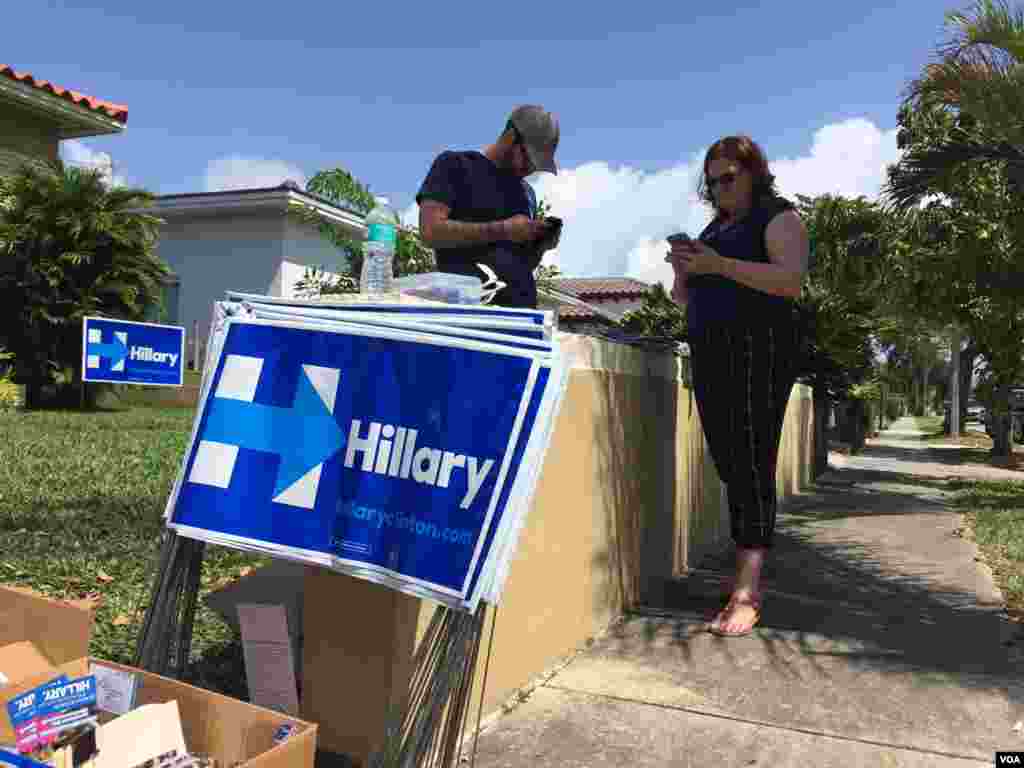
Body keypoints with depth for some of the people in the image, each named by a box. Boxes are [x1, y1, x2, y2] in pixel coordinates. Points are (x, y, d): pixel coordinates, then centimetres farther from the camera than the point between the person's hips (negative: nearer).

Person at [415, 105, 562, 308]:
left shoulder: (526, 192, 23)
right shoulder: (455, 165, 7)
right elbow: (431, 231, -7)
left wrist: (542, 246, 6)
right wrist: (502, 230, -9)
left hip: (521, 307, 5)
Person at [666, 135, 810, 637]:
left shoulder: (778, 217, 4)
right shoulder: (716, 227, 25)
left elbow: (791, 280, -14)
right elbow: (685, 299, 25)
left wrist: (718, 266, -20)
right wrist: (682, 270, 3)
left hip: (758, 351, -7)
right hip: (710, 354, 7)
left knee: (752, 464, -13)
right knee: (727, 464, 4)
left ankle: (746, 593, -16)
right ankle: (744, 572, 11)